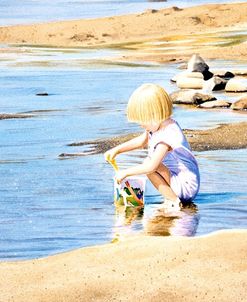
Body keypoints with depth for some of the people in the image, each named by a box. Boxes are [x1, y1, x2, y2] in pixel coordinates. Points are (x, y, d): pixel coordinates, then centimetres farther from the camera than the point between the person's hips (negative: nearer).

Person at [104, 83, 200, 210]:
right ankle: (171, 196, 11)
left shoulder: (166, 136, -26)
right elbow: (141, 141, 22)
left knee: (149, 165, -24)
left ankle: (173, 200, -15)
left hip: (186, 186, -10)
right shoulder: (159, 126, 5)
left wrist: (125, 172, -22)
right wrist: (116, 150, 15)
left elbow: (151, 166, -32)